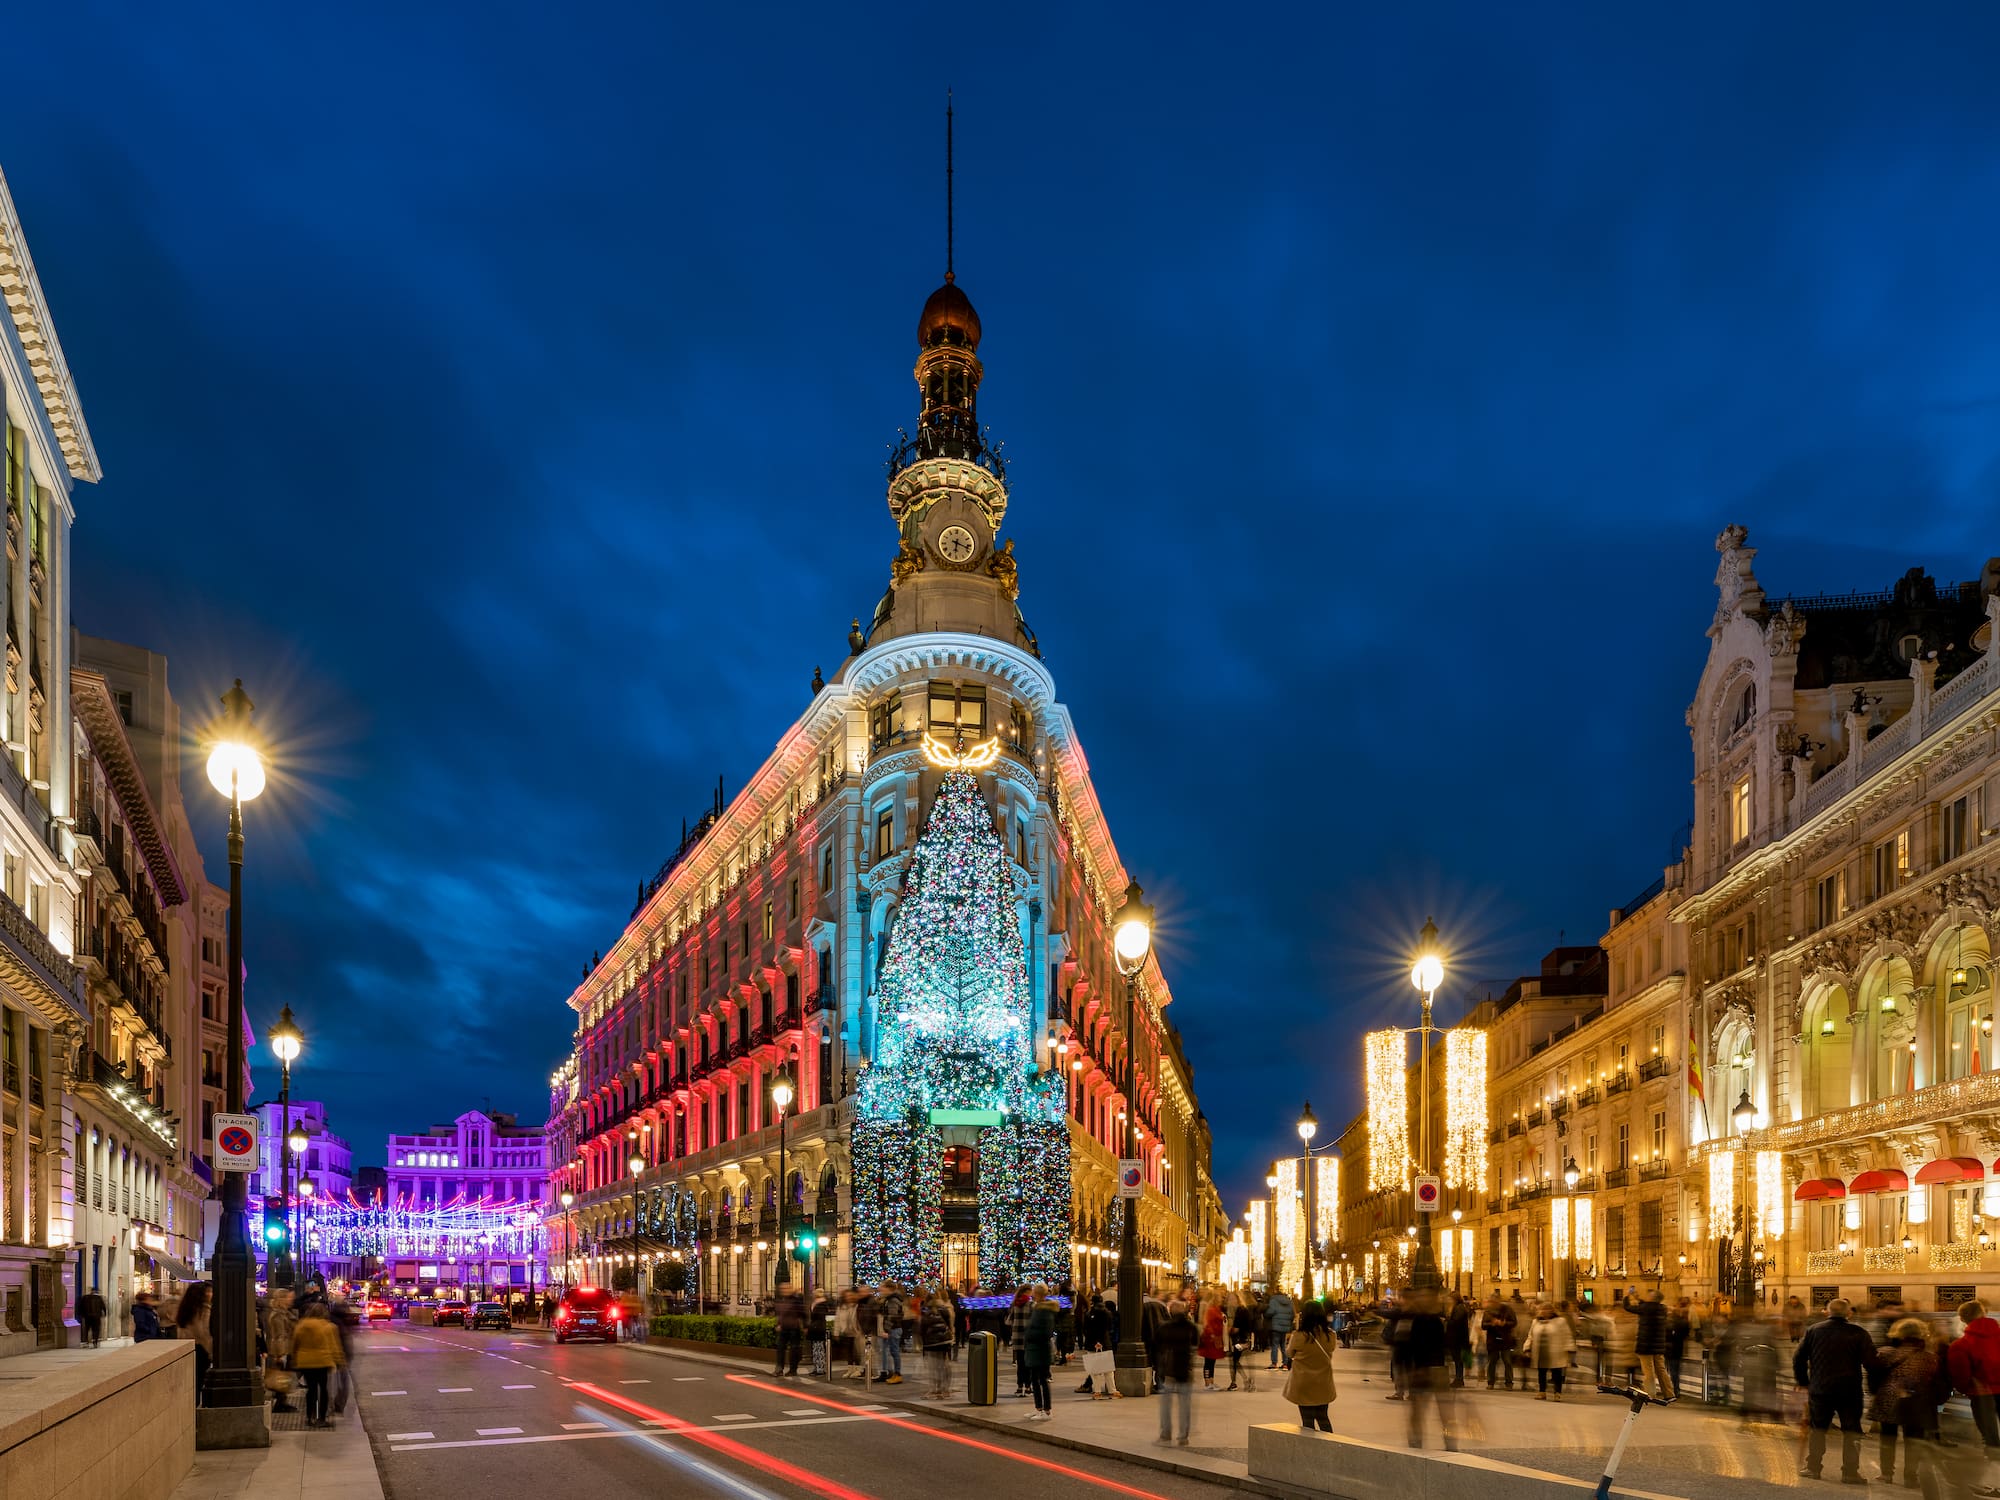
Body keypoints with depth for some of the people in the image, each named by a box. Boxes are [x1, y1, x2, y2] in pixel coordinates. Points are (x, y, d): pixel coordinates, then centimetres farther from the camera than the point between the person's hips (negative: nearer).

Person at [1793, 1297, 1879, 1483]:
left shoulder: (1813, 1330, 2)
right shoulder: (1858, 1332, -7)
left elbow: (1798, 1357, 6)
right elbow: (1871, 1362, -10)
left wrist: (1803, 1381, 17)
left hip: (1820, 1389, 2)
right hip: (1850, 1391, -2)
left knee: (1817, 1429, 14)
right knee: (1851, 1431, 7)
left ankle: (1812, 1468, 14)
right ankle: (1850, 1472, 5)